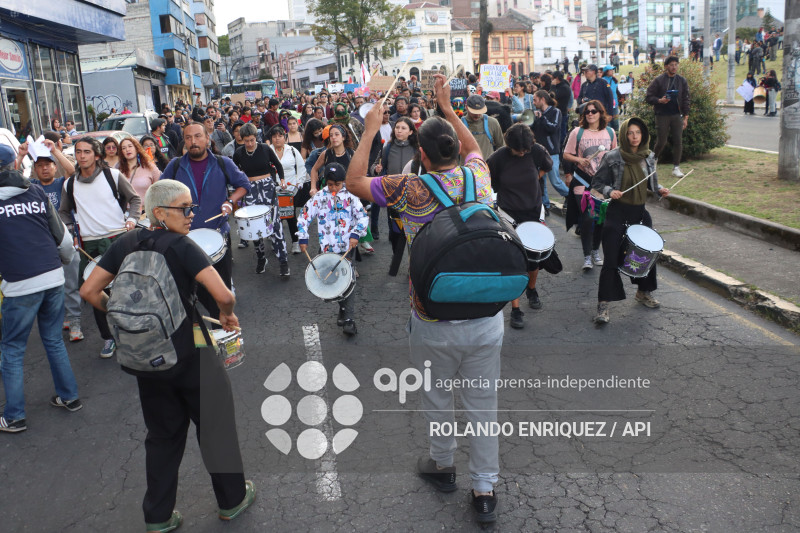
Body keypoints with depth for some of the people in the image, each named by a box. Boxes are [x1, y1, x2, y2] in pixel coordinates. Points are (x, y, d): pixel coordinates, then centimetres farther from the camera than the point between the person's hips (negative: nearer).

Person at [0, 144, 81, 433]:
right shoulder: (36, 192, 4)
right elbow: (61, 234, 12)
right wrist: (67, 258, 30)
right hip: (53, 277, 4)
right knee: (54, 340, 19)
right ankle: (69, 397, 26)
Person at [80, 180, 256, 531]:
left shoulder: (127, 244, 0)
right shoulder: (182, 246, -17)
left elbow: (89, 292, 3)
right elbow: (224, 295, -26)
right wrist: (227, 315, -5)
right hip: (188, 355, -5)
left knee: (163, 434, 20)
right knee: (214, 426, 15)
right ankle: (232, 501, 31)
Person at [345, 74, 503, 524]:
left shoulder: (410, 189, -14)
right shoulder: (480, 177, -3)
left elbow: (355, 181, 2)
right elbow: (474, 148, 22)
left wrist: (371, 129, 10)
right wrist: (448, 108, 27)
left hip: (434, 324, -2)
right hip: (486, 316, 3)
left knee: (438, 399, 21)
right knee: (484, 404, 14)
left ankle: (443, 465, 43)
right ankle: (485, 489, 27)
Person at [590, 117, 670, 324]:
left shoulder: (648, 157, 5)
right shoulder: (613, 157, -10)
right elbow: (597, 182, -4)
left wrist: (660, 189, -1)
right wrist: (609, 191, -22)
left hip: (640, 212, 5)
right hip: (617, 213, -5)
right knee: (612, 259, -7)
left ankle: (644, 292, 39)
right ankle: (603, 303, -1)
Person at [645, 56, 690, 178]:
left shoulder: (682, 81, 7)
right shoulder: (658, 80, -3)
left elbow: (685, 100, 8)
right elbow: (648, 97, -2)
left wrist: (686, 117, 3)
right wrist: (659, 100, -20)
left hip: (677, 115, 3)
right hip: (662, 116, -3)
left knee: (678, 141, -2)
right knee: (661, 142, -2)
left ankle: (676, 168, 5)